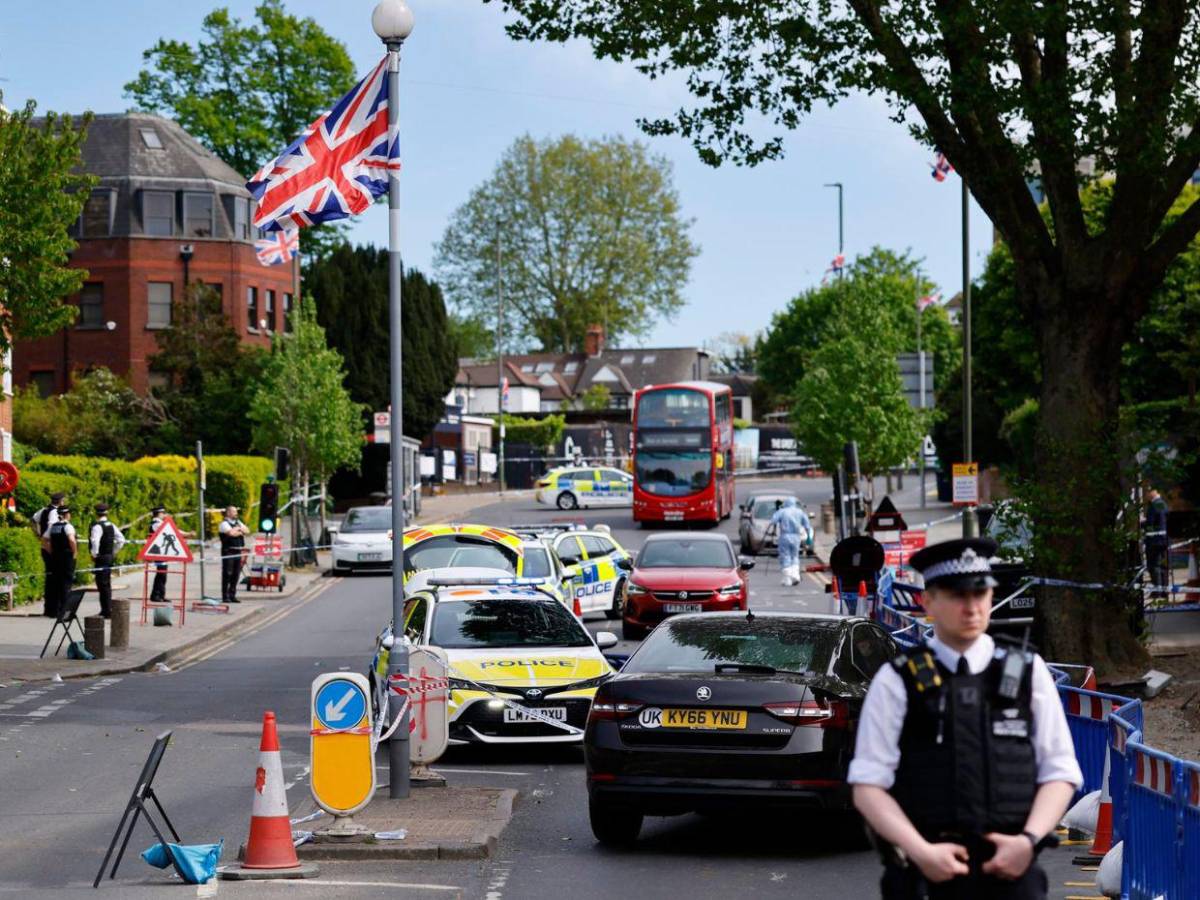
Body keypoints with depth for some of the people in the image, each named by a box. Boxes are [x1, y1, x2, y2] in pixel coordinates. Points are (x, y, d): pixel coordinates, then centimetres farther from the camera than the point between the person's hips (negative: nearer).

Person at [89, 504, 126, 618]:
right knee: (106, 584, 15)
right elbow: (121, 540, 10)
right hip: (110, 557, 8)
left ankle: (107, 611, -7)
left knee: (103, 584, -6)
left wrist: (94, 555, -15)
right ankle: (107, 609, 20)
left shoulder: (97, 526, -14)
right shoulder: (111, 526, 9)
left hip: (101, 558, -8)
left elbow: (95, 541, -27)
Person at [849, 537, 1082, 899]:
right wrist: (922, 852, -11)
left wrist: (1029, 840, -6)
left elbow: (1060, 772, 10)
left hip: (1011, 869, 1)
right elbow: (868, 785, 1)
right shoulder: (897, 682, 4)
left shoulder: (1027, 672, 11)